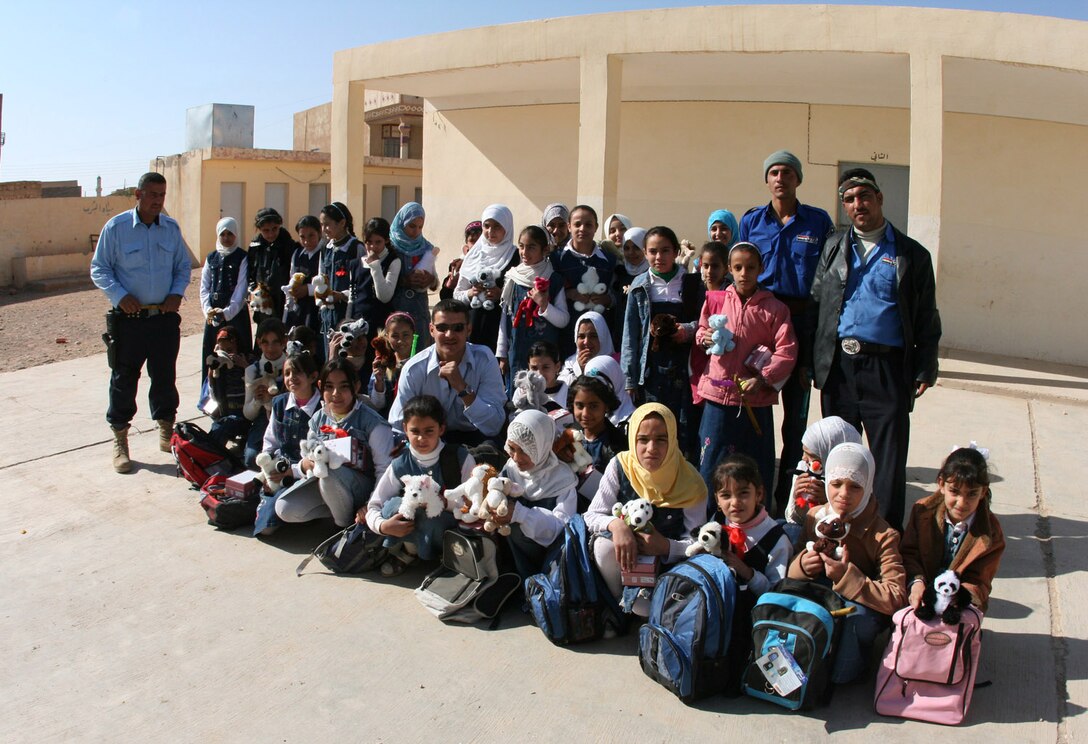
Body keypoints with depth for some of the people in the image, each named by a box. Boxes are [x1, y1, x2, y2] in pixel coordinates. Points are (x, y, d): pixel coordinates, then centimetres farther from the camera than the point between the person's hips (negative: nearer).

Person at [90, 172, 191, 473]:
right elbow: (99, 269, -1)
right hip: (128, 318, -3)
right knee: (124, 379, 4)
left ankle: (167, 430, 27)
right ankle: (120, 440, 14)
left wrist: (177, 293, -2)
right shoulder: (116, 227, -5)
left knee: (165, 377, 11)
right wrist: (120, 296, -15)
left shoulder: (171, 228, 6)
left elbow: (184, 266, 15)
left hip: (165, 317, 3)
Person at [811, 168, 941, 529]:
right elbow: (816, 305, 9)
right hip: (838, 367, 3)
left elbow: (927, 320, 5)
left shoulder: (912, 254, 5)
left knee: (889, 456, -2)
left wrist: (925, 371, -5)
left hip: (887, 367, -2)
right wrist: (811, 362, 0)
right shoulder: (833, 247, 13)